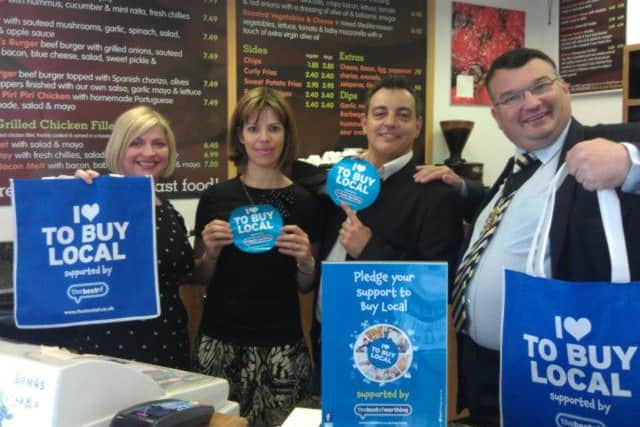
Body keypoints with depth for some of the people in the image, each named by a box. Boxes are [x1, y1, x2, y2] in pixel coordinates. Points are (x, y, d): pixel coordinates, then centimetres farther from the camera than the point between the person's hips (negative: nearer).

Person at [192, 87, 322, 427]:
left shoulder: (305, 202, -1)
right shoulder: (215, 198, 0)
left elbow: (307, 286, 7)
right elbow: (201, 279, 9)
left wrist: (306, 261, -12)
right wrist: (211, 253, -10)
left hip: (281, 347, 0)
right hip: (220, 343, 1)